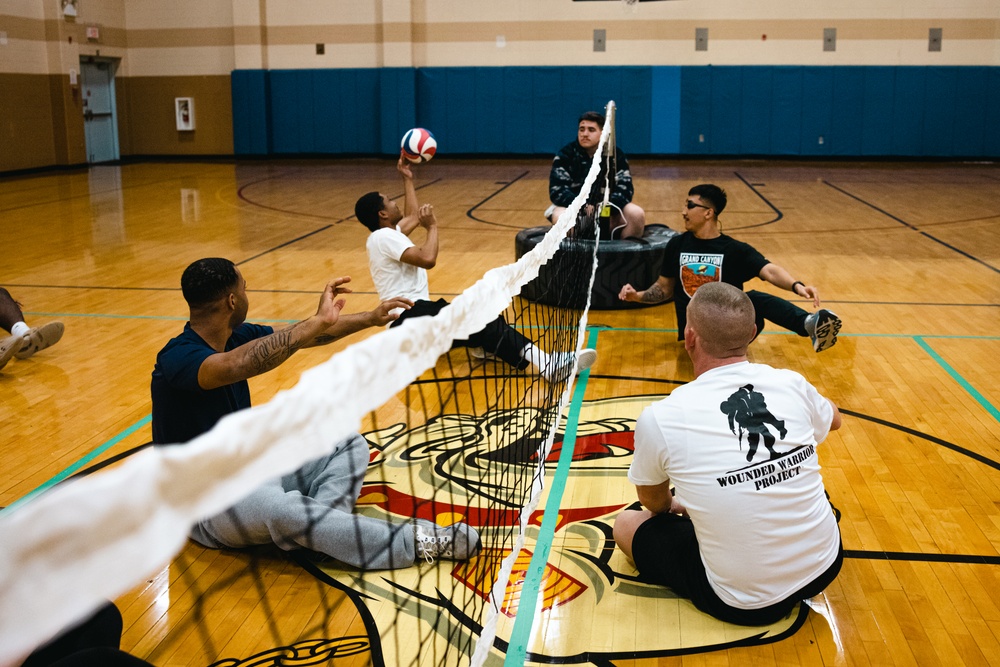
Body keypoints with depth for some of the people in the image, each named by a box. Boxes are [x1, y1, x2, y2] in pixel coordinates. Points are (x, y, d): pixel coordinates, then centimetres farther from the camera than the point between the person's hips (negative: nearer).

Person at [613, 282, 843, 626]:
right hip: (826, 566, 5)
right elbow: (833, 419, 19)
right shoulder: (791, 384, -9)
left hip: (744, 603, -5)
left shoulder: (658, 418, -17)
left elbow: (654, 502, 5)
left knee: (626, 523, 16)